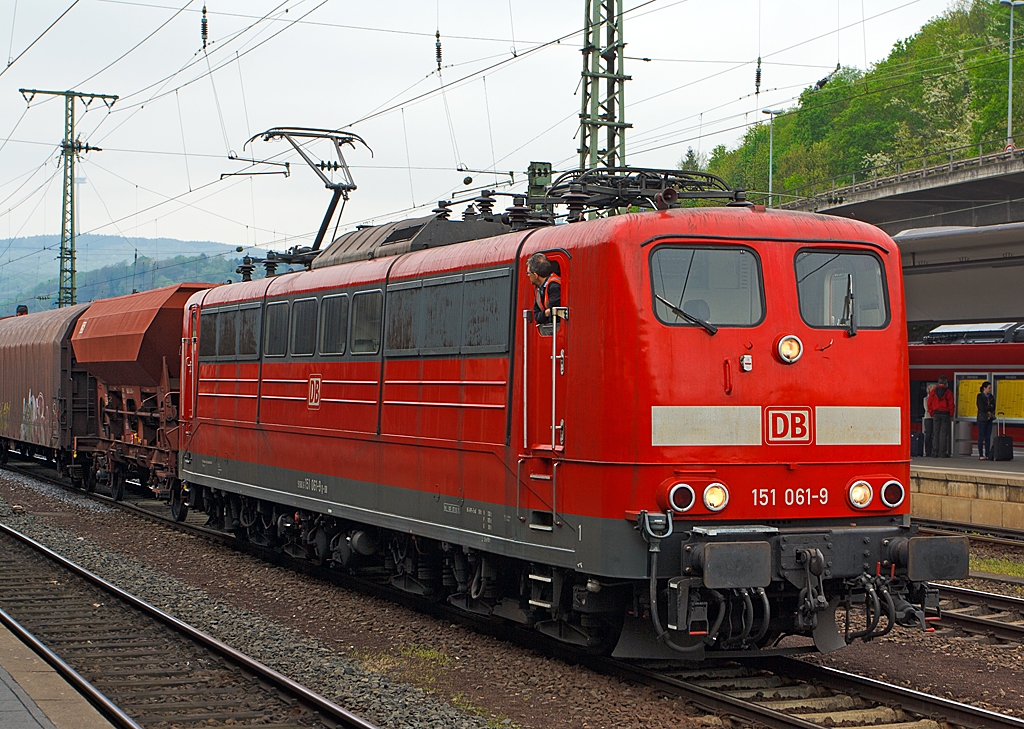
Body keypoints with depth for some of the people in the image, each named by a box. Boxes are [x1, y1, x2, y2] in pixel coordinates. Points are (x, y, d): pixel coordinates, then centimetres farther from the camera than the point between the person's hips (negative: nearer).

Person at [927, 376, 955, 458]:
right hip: (945, 414, -2)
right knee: (944, 433, -1)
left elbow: (929, 403, 5)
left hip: (936, 414, 2)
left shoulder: (933, 391, 4)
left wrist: (932, 413, 11)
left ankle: (935, 453, 1)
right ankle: (942, 453, -3)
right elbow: (951, 404, -4)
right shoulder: (948, 392, -4)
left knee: (935, 433, 5)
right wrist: (951, 415, 6)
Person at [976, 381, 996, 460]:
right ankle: (981, 455, -1)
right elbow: (982, 408, -12)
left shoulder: (991, 397, 13)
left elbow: (993, 408, 11)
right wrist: (990, 407, -3)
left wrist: (990, 413, -5)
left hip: (989, 419, 5)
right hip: (982, 418, -5)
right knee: (981, 437, -4)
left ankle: (987, 455, 7)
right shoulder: (980, 396, -4)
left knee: (988, 437, 5)